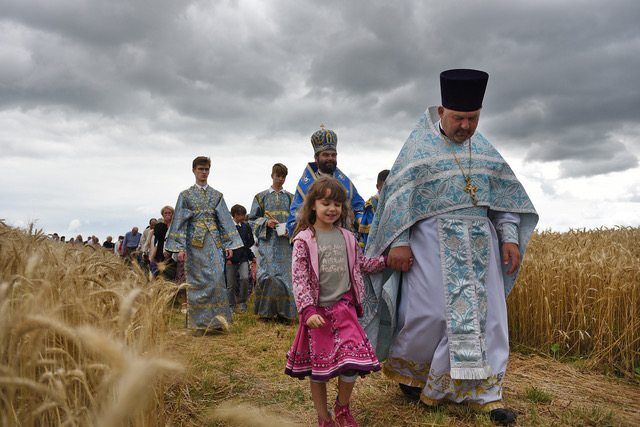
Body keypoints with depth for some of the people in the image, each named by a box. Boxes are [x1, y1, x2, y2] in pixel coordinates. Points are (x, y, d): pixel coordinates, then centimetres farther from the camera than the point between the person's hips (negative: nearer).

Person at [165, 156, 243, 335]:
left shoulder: (217, 195, 14)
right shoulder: (185, 195, 8)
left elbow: (225, 220, 11)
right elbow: (180, 221, 3)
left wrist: (229, 244, 2)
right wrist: (180, 247, -7)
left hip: (214, 241, 2)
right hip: (195, 242, -2)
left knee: (217, 278, -5)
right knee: (197, 281, -2)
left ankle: (215, 320, 6)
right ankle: (199, 323, 6)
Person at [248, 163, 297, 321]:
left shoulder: (290, 198, 17)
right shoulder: (261, 197, 13)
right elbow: (252, 219, 10)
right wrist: (266, 222, -10)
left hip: (286, 242, 2)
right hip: (268, 242, -2)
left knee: (286, 275, -4)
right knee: (268, 274, -15)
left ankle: (283, 312, 3)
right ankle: (266, 310, -2)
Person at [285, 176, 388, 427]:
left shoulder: (347, 238, 9)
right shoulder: (304, 240, -5)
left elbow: (361, 264, 22)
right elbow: (299, 278, -9)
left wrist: (388, 259, 11)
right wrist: (308, 311, -18)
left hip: (344, 308, 3)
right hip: (318, 312, -3)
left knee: (352, 362, -5)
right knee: (318, 367, 7)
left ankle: (342, 407, 24)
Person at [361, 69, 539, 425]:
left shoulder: (484, 150, 12)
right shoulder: (419, 148, -2)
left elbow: (505, 193, 13)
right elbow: (399, 196, -7)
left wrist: (510, 237, 3)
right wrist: (399, 243, -14)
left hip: (479, 244, 5)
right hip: (433, 243, -4)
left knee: (485, 313, 1)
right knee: (430, 312, -3)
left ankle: (485, 392, 9)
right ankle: (405, 368, 24)